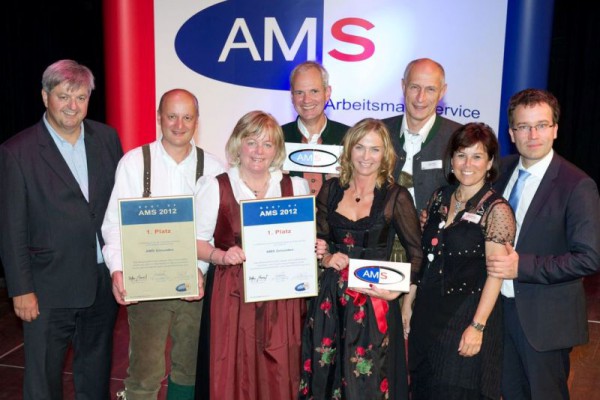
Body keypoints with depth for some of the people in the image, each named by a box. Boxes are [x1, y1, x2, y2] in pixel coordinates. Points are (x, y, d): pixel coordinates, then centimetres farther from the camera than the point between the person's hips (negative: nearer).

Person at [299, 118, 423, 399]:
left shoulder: (396, 197, -5)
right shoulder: (331, 190, 5)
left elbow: (416, 253, -1)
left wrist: (397, 289, -15)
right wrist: (325, 258, -8)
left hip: (373, 303, -3)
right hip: (329, 300, 3)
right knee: (324, 377, 12)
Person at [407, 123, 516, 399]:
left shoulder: (496, 210, -13)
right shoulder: (440, 198, 4)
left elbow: (495, 274, -15)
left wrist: (478, 326, -18)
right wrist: (409, 301, 8)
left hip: (467, 316, -6)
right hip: (427, 312, 6)